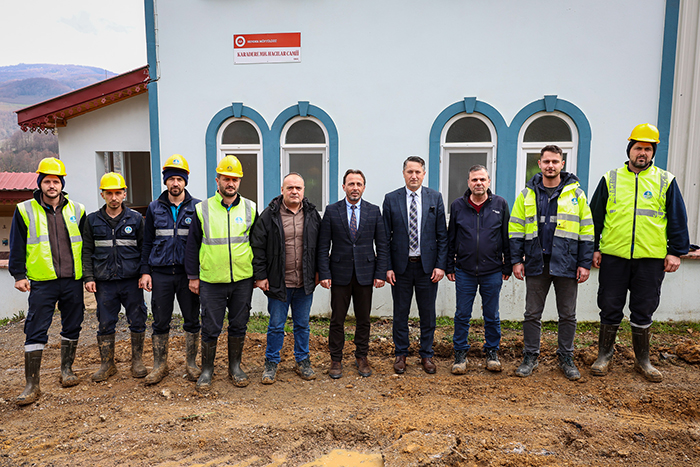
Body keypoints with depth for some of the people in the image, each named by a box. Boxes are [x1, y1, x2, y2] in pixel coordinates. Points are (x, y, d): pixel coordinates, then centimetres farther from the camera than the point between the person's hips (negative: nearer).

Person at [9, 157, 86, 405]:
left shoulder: (76, 210, 6)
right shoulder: (25, 211, 1)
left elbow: (87, 245, 12)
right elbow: (17, 246, 5)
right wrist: (19, 274, -1)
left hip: (72, 281, 2)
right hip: (41, 282, -2)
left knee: (72, 327, 12)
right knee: (35, 331, -2)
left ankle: (67, 368, 30)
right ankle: (32, 384, 5)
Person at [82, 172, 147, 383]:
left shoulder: (136, 219, 4)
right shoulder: (93, 220, 7)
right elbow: (87, 251, 8)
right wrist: (88, 277, 0)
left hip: (131, 280, -1)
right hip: (104, 282, 1)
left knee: (137, 322, 5)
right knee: (105, 324, 8)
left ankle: (137, 361, 20)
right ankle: (107, 364, 22)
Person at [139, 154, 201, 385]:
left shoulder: (197, 207, 2)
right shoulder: (154, 208, 8)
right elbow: (147, 242, 10)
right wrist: (145, 271, 2)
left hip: (188, 273, -1)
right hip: (160, 273, 1)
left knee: (192, 320, 7)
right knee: (160, 321, 7)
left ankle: (191, 364, 21)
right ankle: (159, 365, 22)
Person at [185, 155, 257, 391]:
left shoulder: (250, 208, 4)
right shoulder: (203, 209, 1)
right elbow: (192, 245, 5)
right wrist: (193, 276, 3)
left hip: (243, 280, 1)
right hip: (211, 280, -1)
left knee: (239, 325, 11)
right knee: (210, 328, 6)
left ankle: (235, 366, 28)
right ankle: (207, 370, 24)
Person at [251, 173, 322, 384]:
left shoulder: (312, 214, 3)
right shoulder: (269, 215, -6)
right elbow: (258, 246, -4)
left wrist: (319, 272, 8)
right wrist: (260, 275, -7)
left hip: (305, 283, 3)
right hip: (278, 283, -2)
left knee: (302, 324, 14)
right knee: (276, 325, 8)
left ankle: (302, 361, 30)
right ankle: (271, 363, 25)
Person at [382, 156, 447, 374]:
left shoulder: (435, 198, 2)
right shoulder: (391, 199, 0)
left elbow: (442, 235, 2)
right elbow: (386, 236, 0)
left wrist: (441, 265, -5)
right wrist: (387, 267, -6)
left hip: (427, 265, 1)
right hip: (401, 265, 0)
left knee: (427, 313, 10)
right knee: (400, 313, 10)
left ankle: (426, 355, 26)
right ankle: (401, 354, 26)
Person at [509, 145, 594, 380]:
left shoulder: (576, 194, 4)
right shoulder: (527, 195, 6)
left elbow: (586, 231, 3)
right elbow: (516, 230, 6)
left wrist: (585, 263, -3)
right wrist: (516, 260, -2)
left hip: (566, 264, 0)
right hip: (536, 263, 1)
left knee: (567, 315, 9)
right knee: (532, 314, 7)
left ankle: (566, 358, 24)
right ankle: (530, 357, 20)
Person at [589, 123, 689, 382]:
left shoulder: (665, 181, 6)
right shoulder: (610, 179, 6)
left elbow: (678, 220, 8)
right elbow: (595, 216, 7)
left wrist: (675, 252, 2)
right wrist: (593, 248, 3)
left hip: (650, 259, 0)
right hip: (613, 256, 0)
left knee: (643, 311, 9)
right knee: (610, 309, 7)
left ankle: (642, 360, 25)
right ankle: (604, 356, 21)